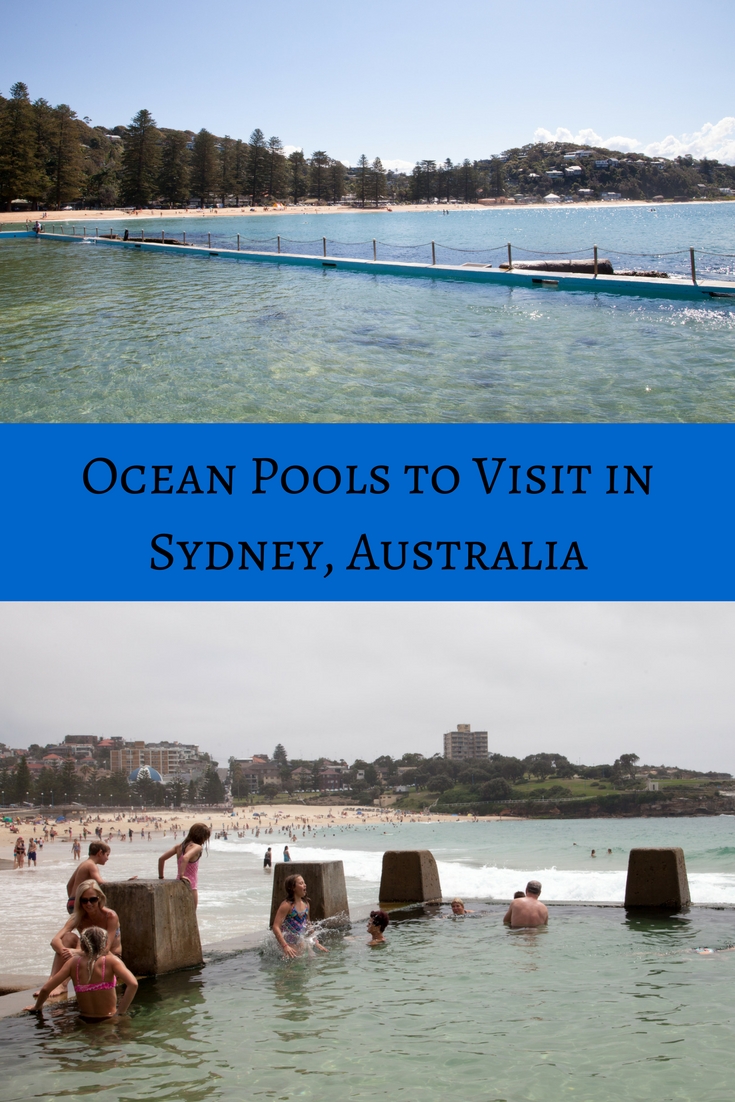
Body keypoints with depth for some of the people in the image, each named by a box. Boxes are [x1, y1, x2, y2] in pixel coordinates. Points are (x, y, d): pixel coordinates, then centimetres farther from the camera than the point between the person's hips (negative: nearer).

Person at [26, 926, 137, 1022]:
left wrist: (36, 1007, 15)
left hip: (84, 1020, 5)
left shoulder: (73, 962, -3)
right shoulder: (111, 961, -11)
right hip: (108, 1020, -5)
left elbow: (45, 989, -4)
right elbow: (133, 984, -24)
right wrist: (120, 1012, -17)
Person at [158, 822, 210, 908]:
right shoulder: (197, 847, -13)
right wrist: (182, 875, -28)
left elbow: (161, 858, 5)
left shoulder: (179, 846, 8)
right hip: (190, 886, -7)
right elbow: (185, 858, -33)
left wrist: (161, 878, 10)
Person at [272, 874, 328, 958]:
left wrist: (316, 943, 18)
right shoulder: (287, 905, -17)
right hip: (290, 944, -7)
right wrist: (285, 946, -32)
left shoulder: (306, 904, 6)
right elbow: (276, 927, -23)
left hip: (301, 942, 7)